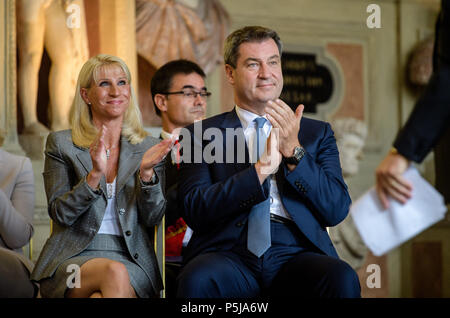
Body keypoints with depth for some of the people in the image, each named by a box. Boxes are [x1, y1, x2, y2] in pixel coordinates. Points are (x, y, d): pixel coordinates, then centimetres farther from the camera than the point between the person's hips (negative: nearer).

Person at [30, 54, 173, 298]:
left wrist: (147, 172, -12)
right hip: (73, 257, 0)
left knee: (100, 297, -33)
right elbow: (60, 213, -1)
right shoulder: (61, 143, 8)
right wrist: (95, 175, -17)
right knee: (114, 273, -34)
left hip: (131, 260, 0)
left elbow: (153, 218, 6)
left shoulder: (148, 148, 12)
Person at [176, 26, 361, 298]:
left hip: (295, 252, 2)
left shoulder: (317, 133, 19)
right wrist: (259, 171, -12)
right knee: (197, 280, -36)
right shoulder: (203, 134, 13)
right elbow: (194, 211, -2)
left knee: (343, 279, -31)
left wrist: (295, 153, -5)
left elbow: (337, 210, 7)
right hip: (229, 250, -2)